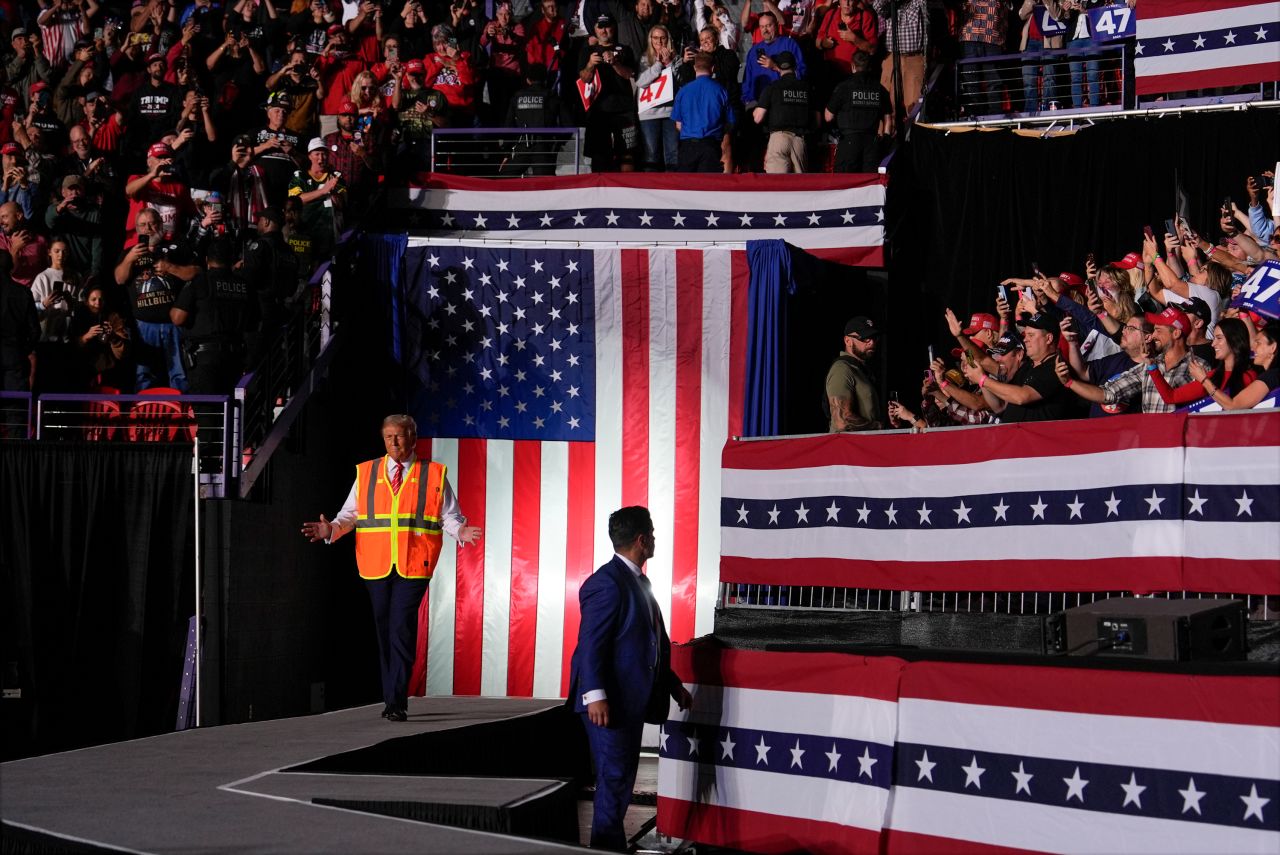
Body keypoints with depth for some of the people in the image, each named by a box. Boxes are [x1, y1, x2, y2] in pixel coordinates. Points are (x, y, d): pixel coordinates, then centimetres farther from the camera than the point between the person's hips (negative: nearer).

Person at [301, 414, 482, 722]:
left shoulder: (434, 475, 5)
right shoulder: (366, 473, 11)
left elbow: (449, 517, 4)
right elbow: (349, 514, 9)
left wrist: (460, 532, -16)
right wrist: (331, 529, -10)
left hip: (413, 567, -3)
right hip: (376, 567, 3)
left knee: (401, 630, -12)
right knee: (384, 631, 8)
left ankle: (397, 703, -10)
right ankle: (390, 699, 18)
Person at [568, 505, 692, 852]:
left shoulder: (639, 582, 17)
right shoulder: (607, 582, -15)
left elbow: (652, 644, 23)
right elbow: (590, 643, -21)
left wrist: (674, 685, 25)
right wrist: (595, 695, -28)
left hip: (632, 701, 10)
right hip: (610, 703, -10)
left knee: (622, 782, 14)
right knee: (614, 781, -7)